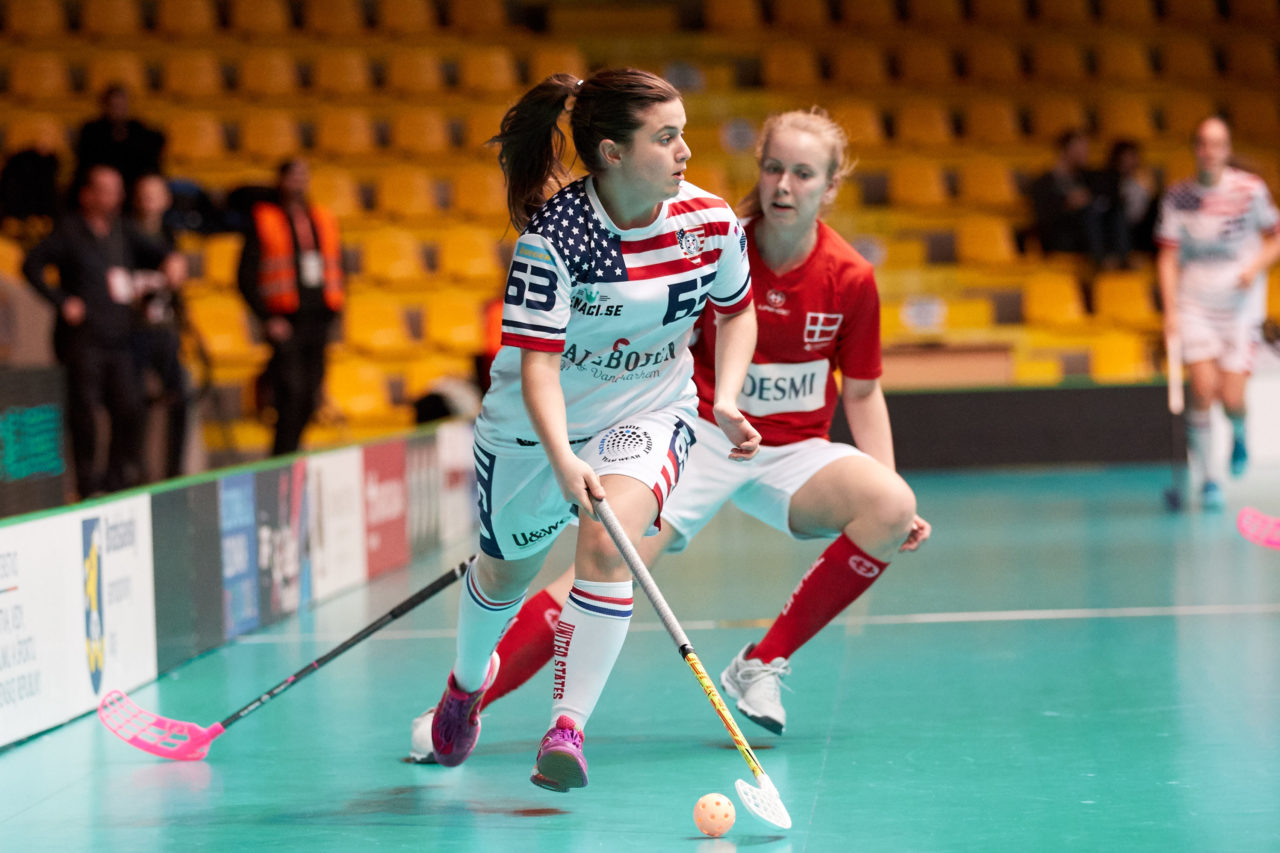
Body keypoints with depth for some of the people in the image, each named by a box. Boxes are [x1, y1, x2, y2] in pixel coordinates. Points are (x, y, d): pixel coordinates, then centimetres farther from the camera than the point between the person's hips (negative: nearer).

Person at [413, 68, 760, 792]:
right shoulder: (554, 236, -26)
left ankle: (568, 729, -25)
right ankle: (469, 678, 53)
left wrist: (726, 401, -10)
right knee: (505, 571, 19)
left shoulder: (711, 221, -15)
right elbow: (538, 364, -29)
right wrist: (562, 460, -44)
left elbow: (737, 311, 5)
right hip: (539, 426, -1)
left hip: (651, 411, 1)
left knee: (608, 542, -28)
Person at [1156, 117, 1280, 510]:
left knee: (1231, 399, -9)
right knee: (1203, 389, -14)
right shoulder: (1178, 196, -1)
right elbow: (1168, 256, 1)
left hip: (1241, 306, -1)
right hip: (1194, 305, 1)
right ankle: (1207, 480, 0)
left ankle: (1238, 434, 29)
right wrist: (1170, 310, -8)